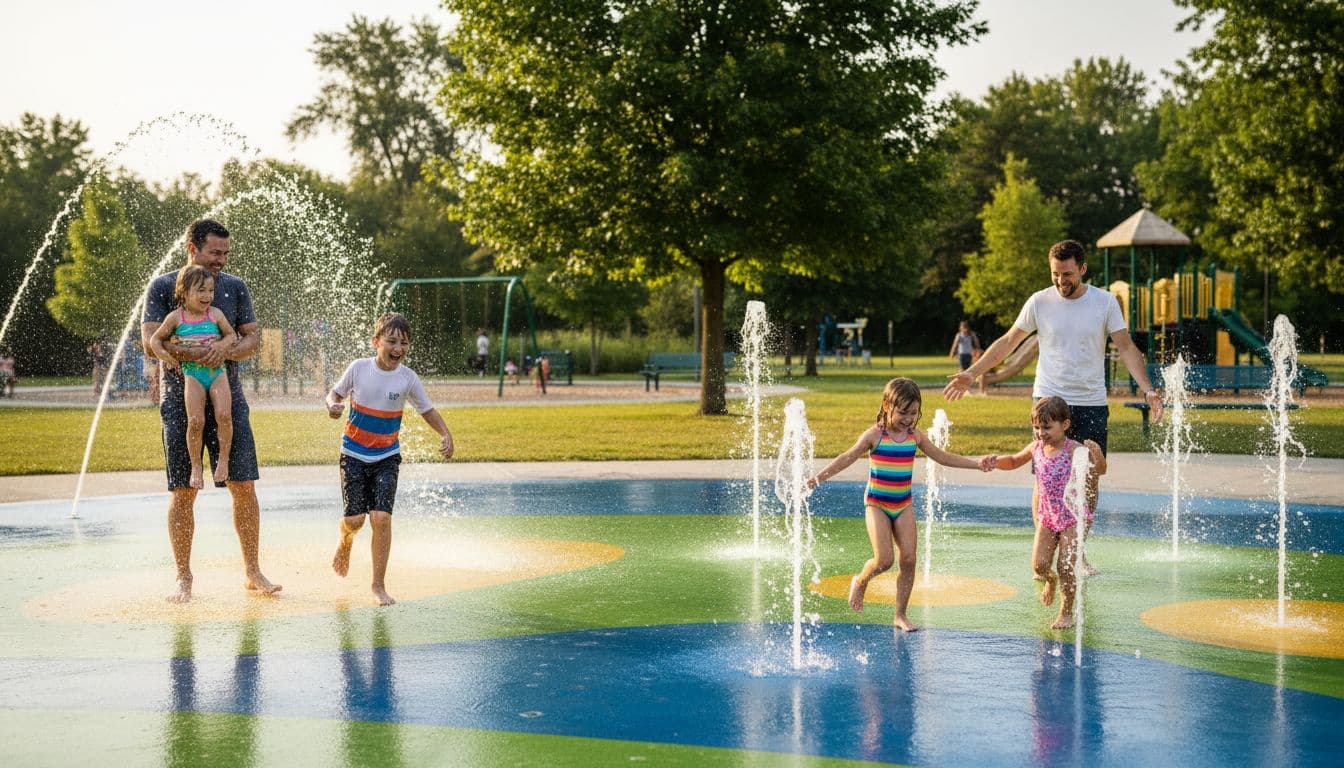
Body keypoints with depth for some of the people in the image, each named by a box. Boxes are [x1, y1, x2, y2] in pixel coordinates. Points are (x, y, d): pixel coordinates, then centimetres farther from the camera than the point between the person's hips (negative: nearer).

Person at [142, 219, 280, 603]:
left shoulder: (235, 287, 9)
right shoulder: (162, 287, 1)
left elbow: (252, 340, 5)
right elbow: (150, 340, -9)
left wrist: (226, 348, -17)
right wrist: (196, 354, -22)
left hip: (227, 398, 2)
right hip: (180, 401, -2)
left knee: (244, 486, -2)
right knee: (183, 491, 0)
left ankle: (252, 571, 9)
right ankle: (184, 577, 11)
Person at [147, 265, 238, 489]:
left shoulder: (215, 314, 5)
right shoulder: (176, 317, 2)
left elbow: (231, 335, 14)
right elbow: (155, 338, 12)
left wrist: (222, 346, -6)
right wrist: (163, 354, -6)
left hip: (217, 371, 1)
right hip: (192, 372, -1)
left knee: (224, 414, -19)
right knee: (195, 421, -15)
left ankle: (223, 459, -3)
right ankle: (196, 466, 0)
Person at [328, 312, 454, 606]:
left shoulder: (408, 378, -7)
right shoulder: (359, 368, -8)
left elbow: (427, 410, 5)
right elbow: (336, 392, 6)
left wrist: (446, 435, -11)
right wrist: (333, 405, -17)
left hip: (386, 457, 0)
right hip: (353, 454, 0)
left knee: (381, 516, -15)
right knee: (354, 518, -9)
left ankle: (379, 584, 0)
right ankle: (345, 542, 30)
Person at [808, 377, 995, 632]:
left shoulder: (916, 435, 2)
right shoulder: (875, 435, -10)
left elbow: (943, 457, 12)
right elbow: (847, 458, -7)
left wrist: (977, 463, 7)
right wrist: (819, 478, -14)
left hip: (903, 505, 4)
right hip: (877, 504, -4)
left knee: (909, 559, -4)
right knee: (884, 560, -15)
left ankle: (901, 615, 8)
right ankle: (860, 582, 19)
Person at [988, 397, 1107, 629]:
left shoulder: (1073, 450, -17)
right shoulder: (1036, 447, 1)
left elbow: (1099, 471, -27)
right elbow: (1014, 461, 20)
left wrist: (1097, 454, -47)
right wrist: (996, 461, 1)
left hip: (1072, 516, -5)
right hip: (1047, 516, 5)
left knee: (1065, 567, -5)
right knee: (1039, 564, -4)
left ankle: (1067, 612, 14)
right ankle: (1050, 579, 32)